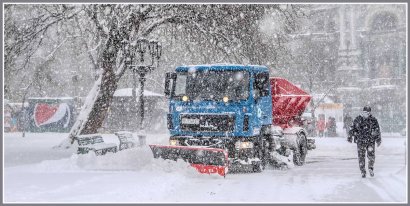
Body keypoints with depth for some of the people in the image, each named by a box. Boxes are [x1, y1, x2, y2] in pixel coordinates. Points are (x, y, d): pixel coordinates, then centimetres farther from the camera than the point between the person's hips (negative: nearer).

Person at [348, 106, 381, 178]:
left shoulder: (373, 120, 1)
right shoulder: (357, 119, 2)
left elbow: (377, 130, 5)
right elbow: (353, 128, 11)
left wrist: (378, 139, 4)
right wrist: (350, 136, 7)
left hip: (371, 141, 0)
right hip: (361, 141, 0)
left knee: (371, 156, -5)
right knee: (361, 156, -1)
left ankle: (371, 168, 21)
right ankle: (363, 172, 10)